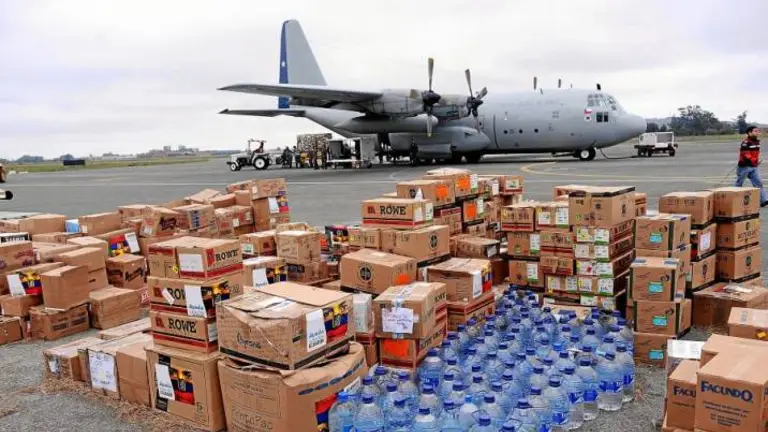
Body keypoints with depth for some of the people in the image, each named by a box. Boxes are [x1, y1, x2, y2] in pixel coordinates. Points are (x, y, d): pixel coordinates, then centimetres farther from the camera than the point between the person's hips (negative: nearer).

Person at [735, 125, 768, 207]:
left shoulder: (757, 142, 10)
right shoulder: (746, 142, -17)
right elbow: (745, 154, -22)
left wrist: (757, 160, 9)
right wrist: (755, 160, -25)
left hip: (754, 167, 7)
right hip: (744, 166, -7)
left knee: (758, 182, -2)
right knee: (739, 184, 5)